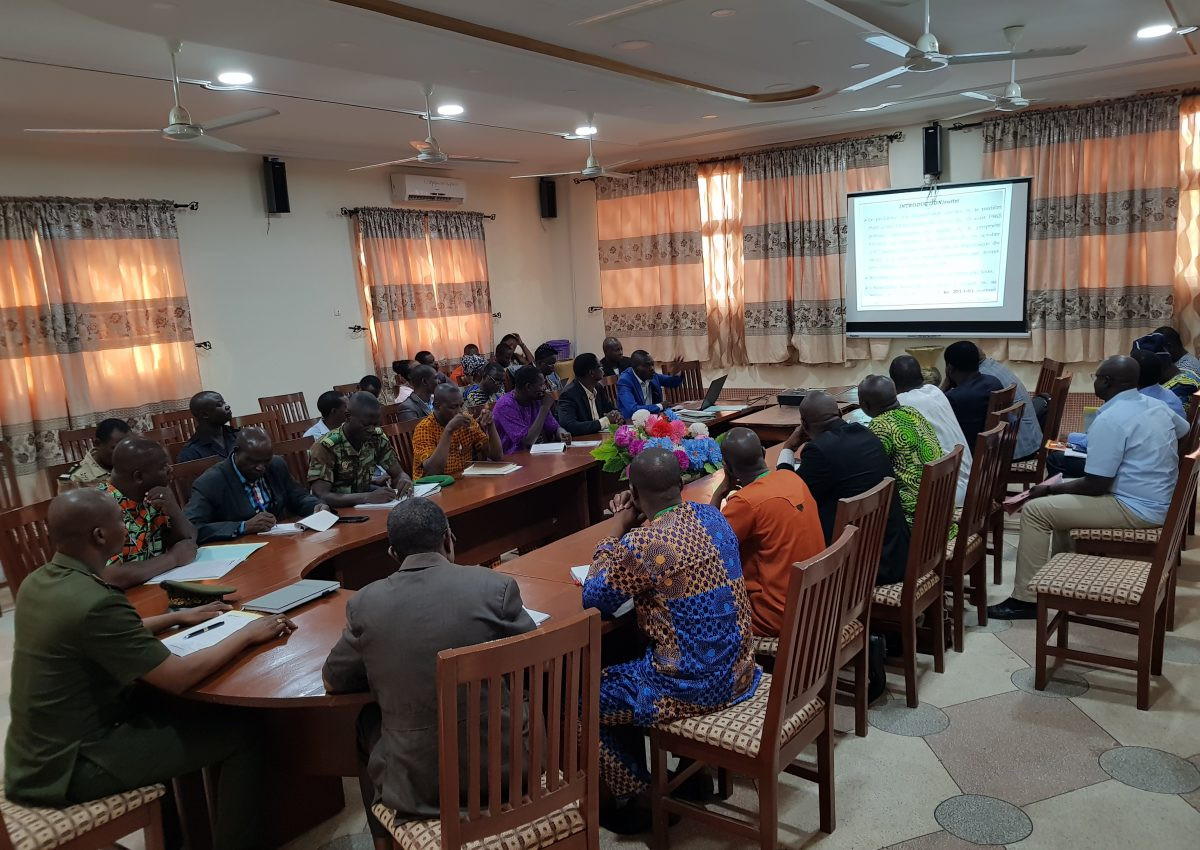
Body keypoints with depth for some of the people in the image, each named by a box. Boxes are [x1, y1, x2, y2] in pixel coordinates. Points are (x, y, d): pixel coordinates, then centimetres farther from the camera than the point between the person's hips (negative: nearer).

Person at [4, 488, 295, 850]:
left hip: (38, 752, 9)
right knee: (240, 738, -8)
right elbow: (179, 677, -25)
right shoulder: (93, 602, -28)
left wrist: (177, 617, 19)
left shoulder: (38, 583, 0)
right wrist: (247, 634, -13)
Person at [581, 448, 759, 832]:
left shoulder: (638, 545, -23)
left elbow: (592, 600, -7)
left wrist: (615, 530, -3)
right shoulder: (713, 515, 0)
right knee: (634, 659, 32)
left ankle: (630, 805, 26)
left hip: (694, 685, -8)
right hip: (738, 671, 8)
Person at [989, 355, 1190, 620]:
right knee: (1063, 496, 24)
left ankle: (1026, 599, -8)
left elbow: (1095, 486, -22)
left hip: (1135, 509, -10)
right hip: (1158, 501, 10)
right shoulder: (1156, 406, 6)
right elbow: (1186, 431, 29)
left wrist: (1051, 488, -6)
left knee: (1035, 510, -10)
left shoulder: (1109, 420, -22)